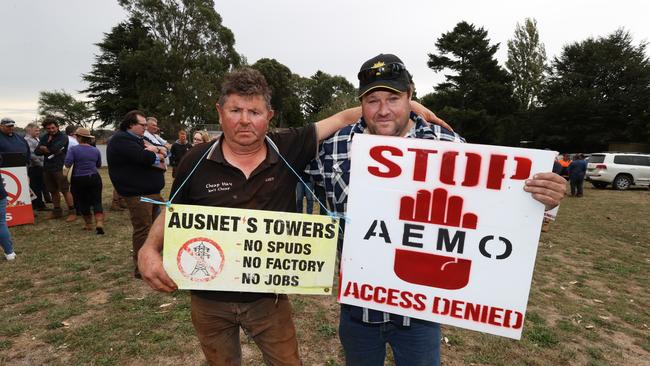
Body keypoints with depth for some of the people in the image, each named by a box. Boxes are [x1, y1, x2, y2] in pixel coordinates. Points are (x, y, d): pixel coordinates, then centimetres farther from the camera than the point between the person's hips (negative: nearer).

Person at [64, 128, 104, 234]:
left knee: (82, 202, 13)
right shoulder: (95, 150, 4)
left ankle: (88, 224, 23)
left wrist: (76, 163, 4)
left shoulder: (73, 149, -7)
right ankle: (99, 223, -17)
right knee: (97, 201, -1)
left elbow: (67, 164, -15)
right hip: (94, 178, 2)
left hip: (78, 179, -2)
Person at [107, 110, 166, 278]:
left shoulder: (138, 139, 22)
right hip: (137, 194, -9)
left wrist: (153, 151, -6)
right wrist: (156, 155, -1)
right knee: (143, 230, -4)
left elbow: (163, 153, 16)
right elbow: (144, 157, -23)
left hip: (152, 191, 9)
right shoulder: (121, 139, -9)